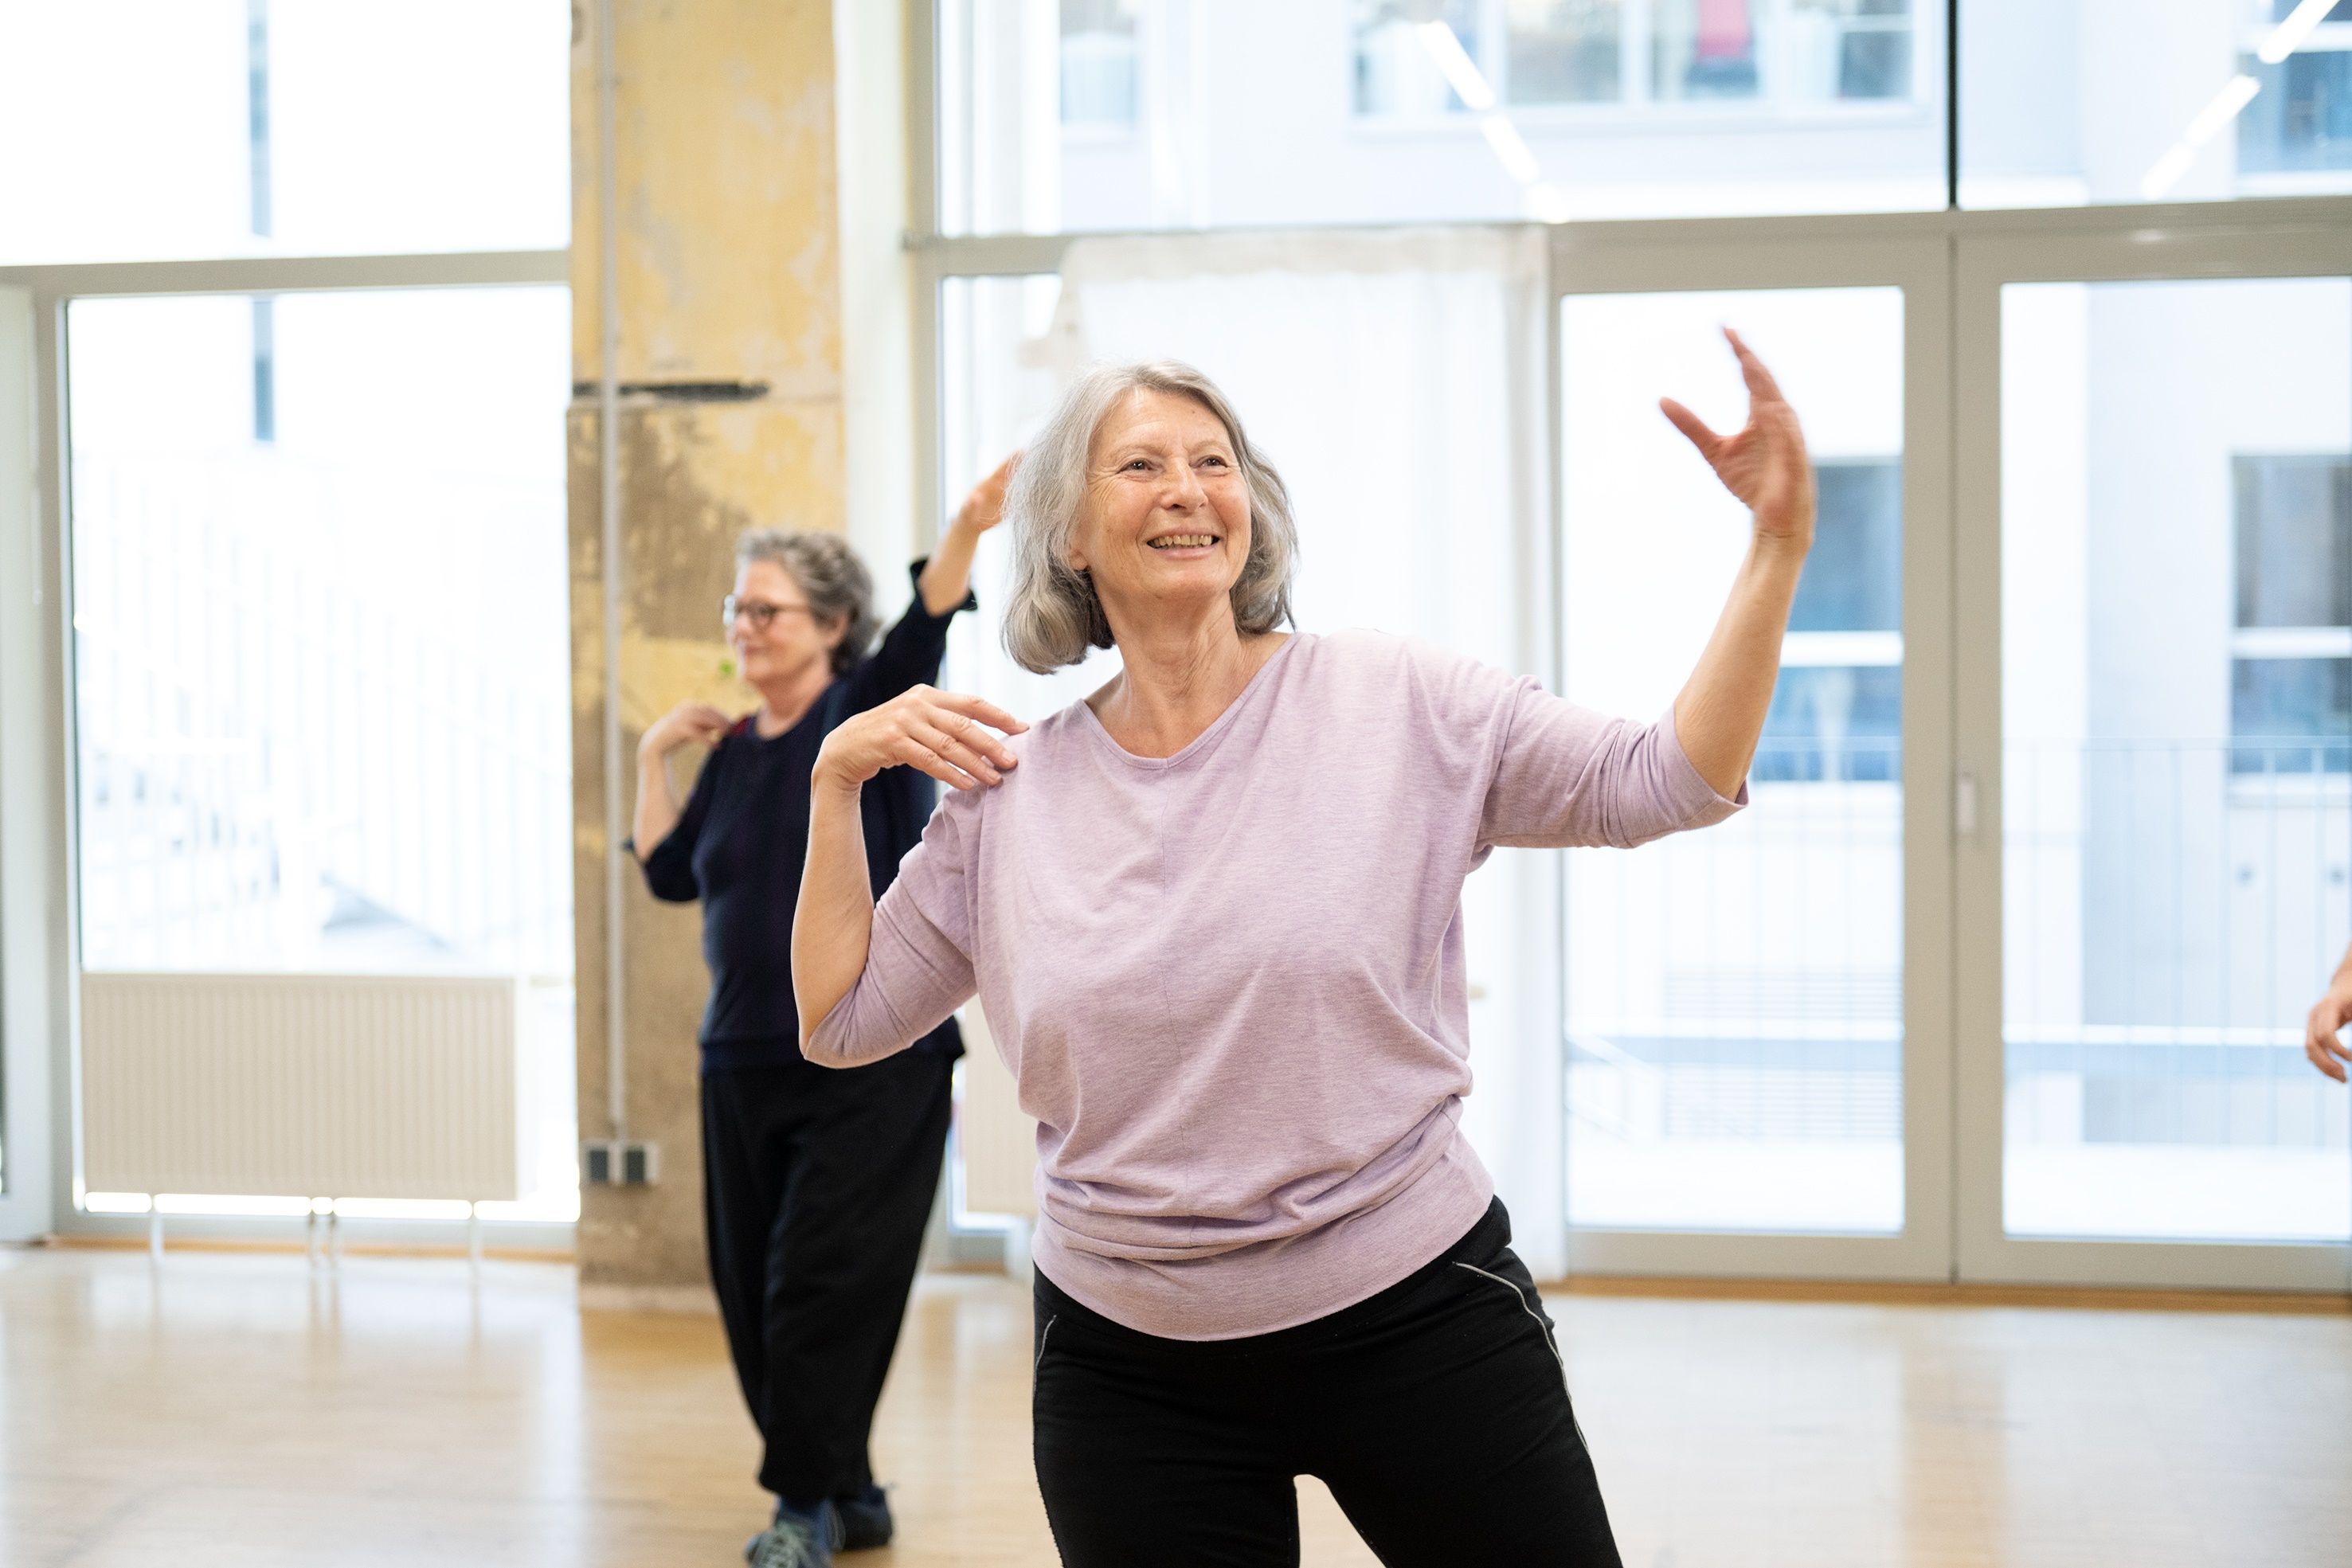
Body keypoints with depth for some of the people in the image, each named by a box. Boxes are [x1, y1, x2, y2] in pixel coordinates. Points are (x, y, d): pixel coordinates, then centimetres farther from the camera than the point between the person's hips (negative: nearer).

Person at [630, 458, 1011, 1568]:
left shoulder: (866, 717, -4)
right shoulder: (733, 753, 13)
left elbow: (921, 633, -23)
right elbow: (670, 873, 15)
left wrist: (968, 531, -40)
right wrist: (654, 756, 8)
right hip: (745, 1061, 7)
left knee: (822, 1279, -10)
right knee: (751, 1289, 8)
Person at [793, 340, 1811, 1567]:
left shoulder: (1394, 704, -4)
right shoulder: (1010, 788, 3)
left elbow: (1667, 783, -8)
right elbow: (839, 1020, 8)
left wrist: (1779, 548, -17)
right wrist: (838, 776, 1)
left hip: (1420, 1318, -1)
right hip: (1126, 1363, 2)